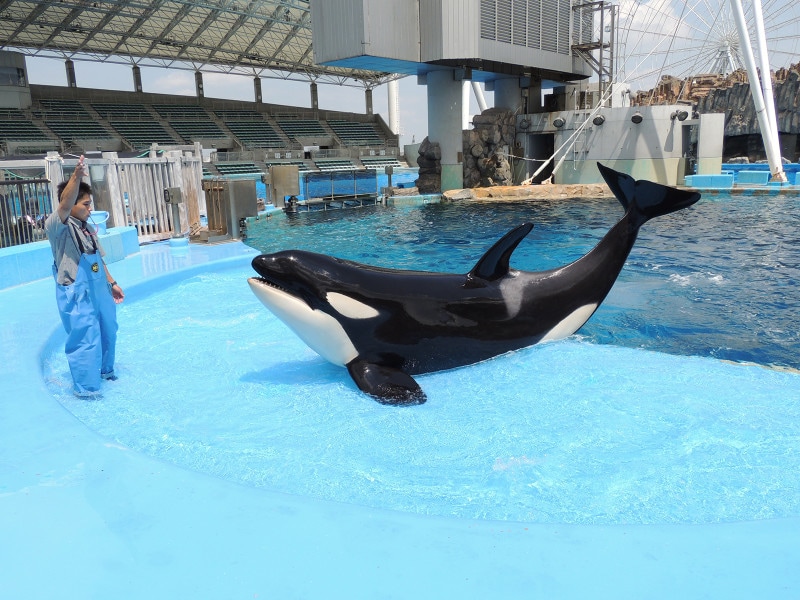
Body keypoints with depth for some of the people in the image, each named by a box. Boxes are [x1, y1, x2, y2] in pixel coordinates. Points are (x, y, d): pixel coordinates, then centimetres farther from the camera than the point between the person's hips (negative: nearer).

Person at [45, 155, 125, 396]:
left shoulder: (89, 228, 11)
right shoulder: (57, 227, -14)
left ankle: (104, 371, 44)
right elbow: (64, 205, -35)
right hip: (76, 296, -8)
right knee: (86, 340, -6)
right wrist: (76, 176, -48)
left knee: (107, 333, 22)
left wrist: (112, 283, 18)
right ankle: (86, 390, 8)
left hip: (99, 292, 9)